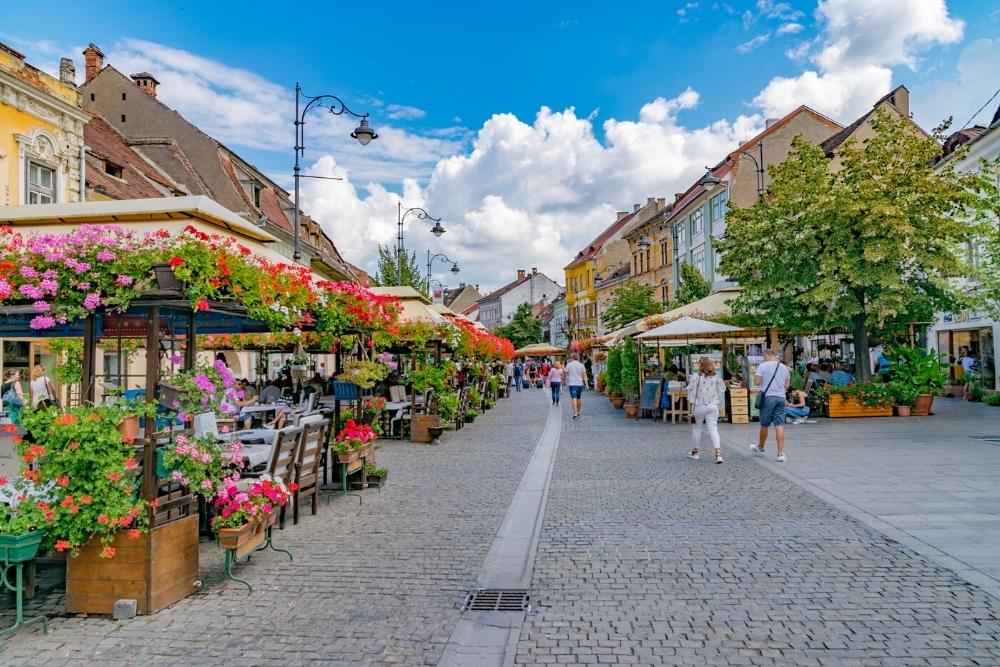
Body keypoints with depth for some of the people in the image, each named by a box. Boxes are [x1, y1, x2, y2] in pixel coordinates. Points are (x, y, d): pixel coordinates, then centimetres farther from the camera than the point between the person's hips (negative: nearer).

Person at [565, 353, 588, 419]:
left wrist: (566, 382, 20)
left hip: (572, 384, -2)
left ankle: (575, 414, -18)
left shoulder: (569, 365, 0)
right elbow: (584, 375, -2)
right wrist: (586, 384, 0)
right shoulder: (581, 365, 1)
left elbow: (566, 374, 5)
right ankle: (578, 413, 26)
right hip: (580, 384, 2)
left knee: (574, 398, -8)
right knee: (579, 398, 16)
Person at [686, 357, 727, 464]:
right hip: (713, 406, 2)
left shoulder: (695, 378, -8)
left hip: (699, 406, -2)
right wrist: (719, 405, 14)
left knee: (697, 428, 13)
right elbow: (721, 392, 6)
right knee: (713, 429, 0)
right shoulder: (716, 378, 3)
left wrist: (691, 407, 1)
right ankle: (718, 453, -13)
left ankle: (694, 452, 24)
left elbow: (691, 393, -6)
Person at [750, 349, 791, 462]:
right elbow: (786, 385, 14)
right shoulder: (784, 367, 10)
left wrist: (754, 376, 8)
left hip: (768, 397, -4)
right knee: (779, 425, 0)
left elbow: (757, 381, -11)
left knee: (764, 425, 10)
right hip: (781, 398, 4)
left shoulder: (763, 366, -6)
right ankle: (781, 453, -5)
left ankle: (760, 448, 29)